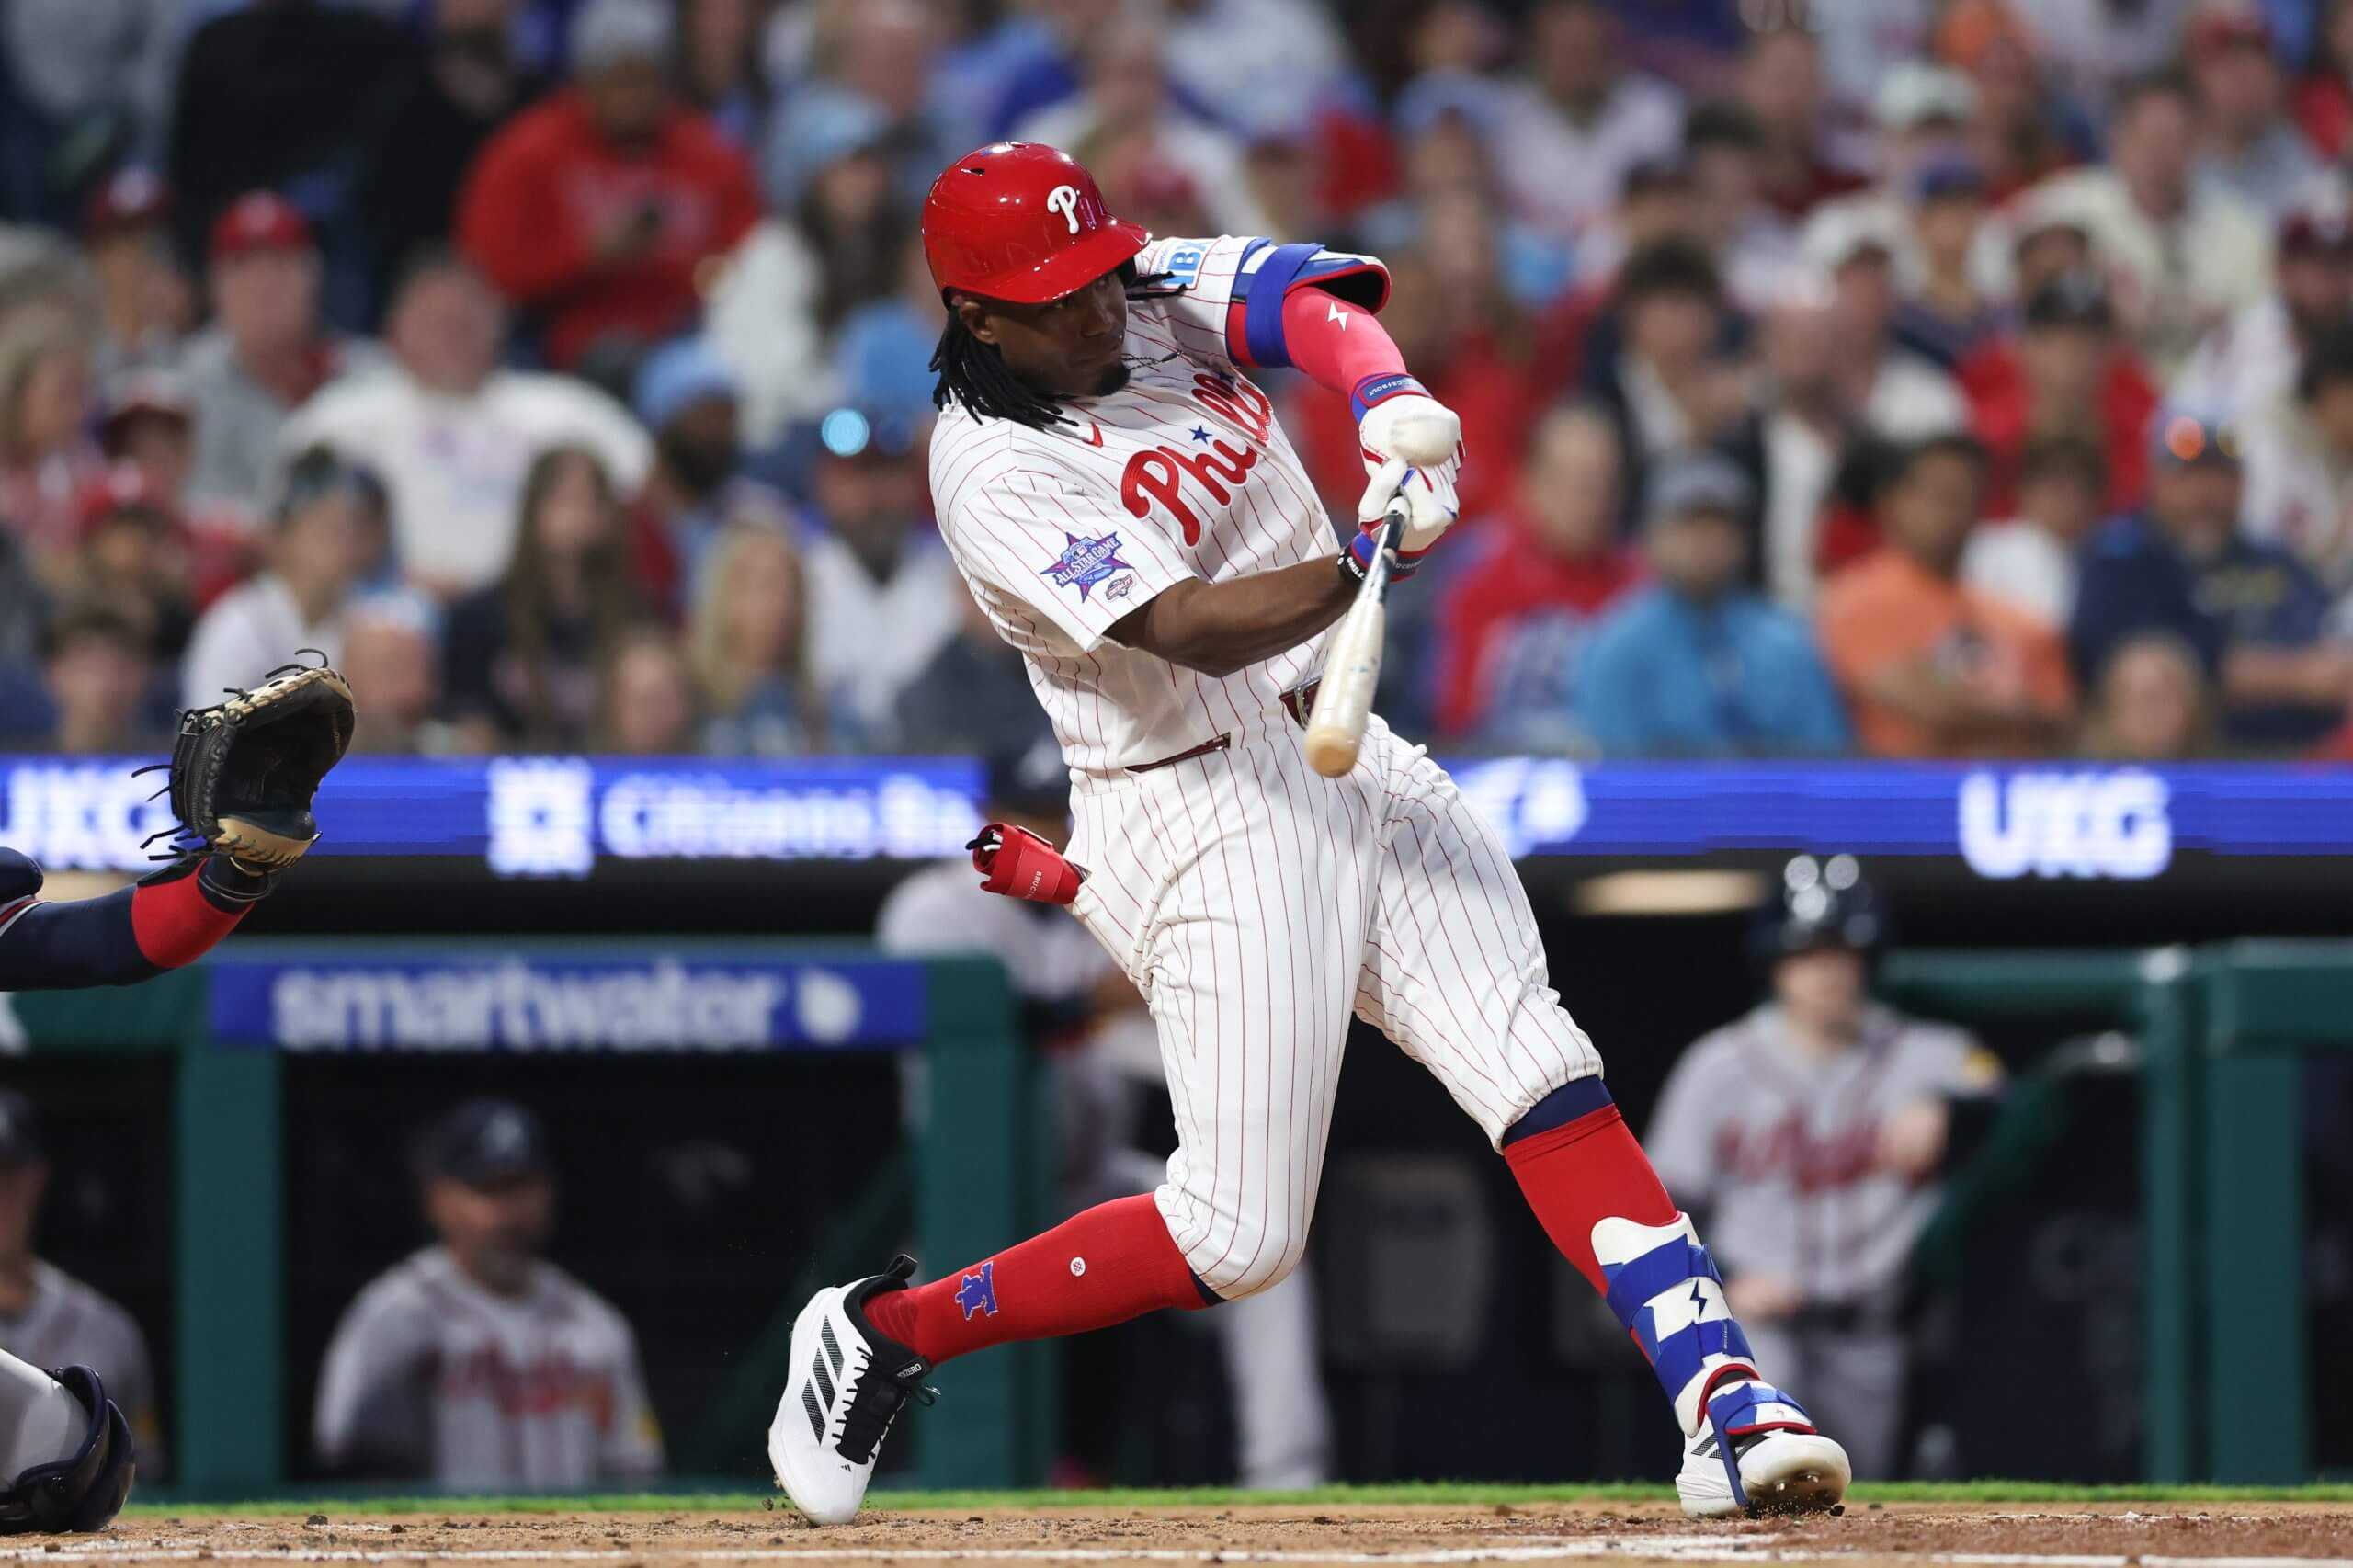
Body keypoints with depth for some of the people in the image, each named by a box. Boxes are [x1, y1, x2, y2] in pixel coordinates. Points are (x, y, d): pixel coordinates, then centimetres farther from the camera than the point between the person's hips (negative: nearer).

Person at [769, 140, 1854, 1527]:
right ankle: (887, 1330, 12)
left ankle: (1726, 1409, -17)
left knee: (1539, 1069, -10)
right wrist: (1368, 560, -45)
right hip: (1211, 821, -7)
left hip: (1350, 760, 7)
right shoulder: (995, 476, -17)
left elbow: (1309, 294, -15)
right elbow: (1192, 630, -29)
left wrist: (1389, 400, -36)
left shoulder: (1164, 294, 4)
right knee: (1241, 1239, -5)